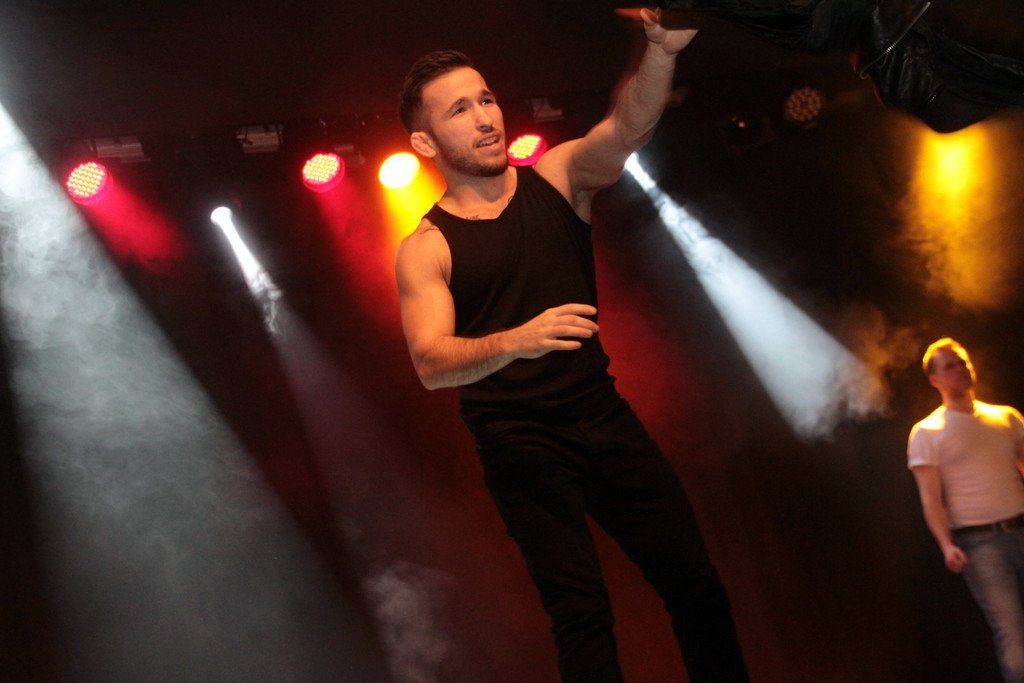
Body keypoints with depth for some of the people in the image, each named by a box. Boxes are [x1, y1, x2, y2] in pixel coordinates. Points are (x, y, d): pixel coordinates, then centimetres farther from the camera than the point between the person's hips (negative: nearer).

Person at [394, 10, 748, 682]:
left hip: (603, 415, 3)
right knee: (582, 611, -6)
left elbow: (629, 126, -15)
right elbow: (431, 362, -15)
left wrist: (662, 50, -36)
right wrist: (514, 341, -35)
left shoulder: (559, 178, 5)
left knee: (695, 580, 2)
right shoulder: (426, 250, -2)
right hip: (517, 442, -3)